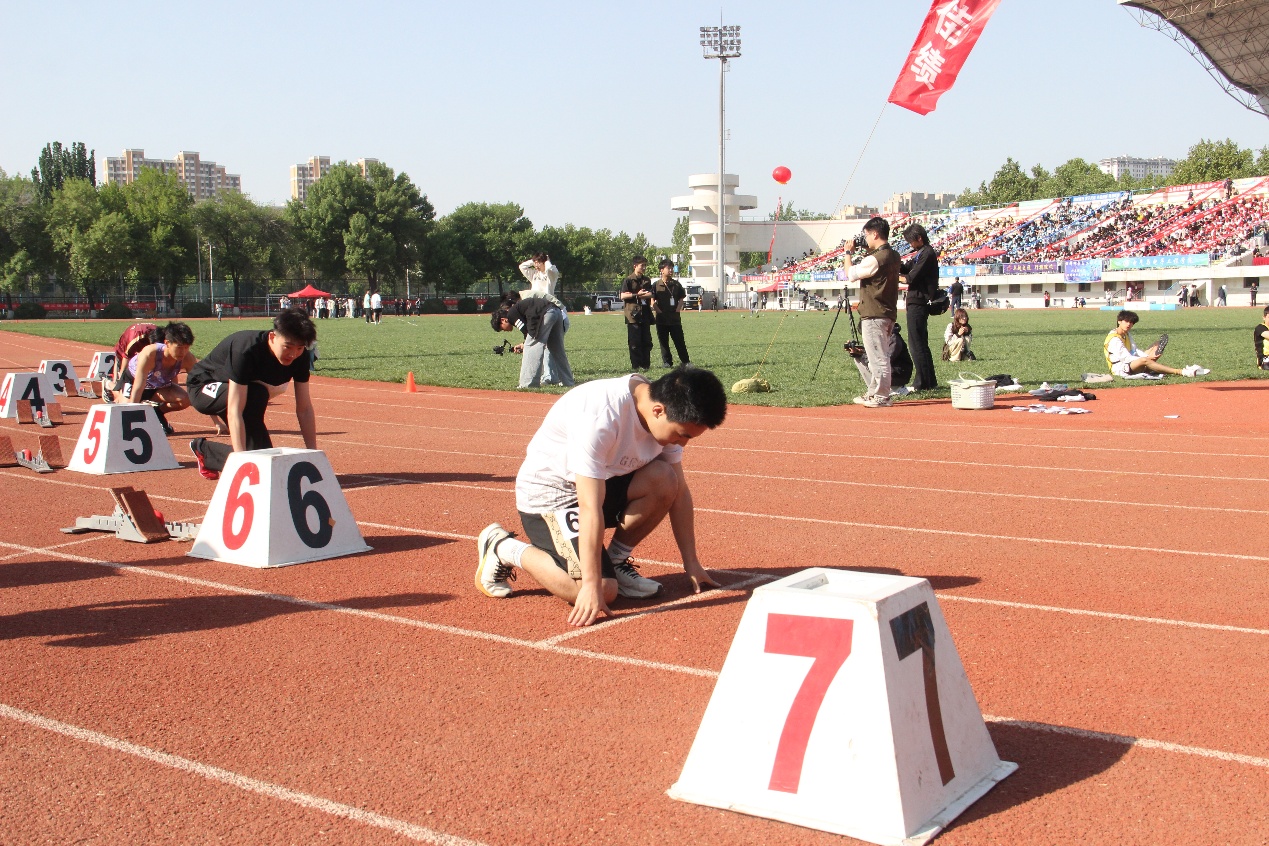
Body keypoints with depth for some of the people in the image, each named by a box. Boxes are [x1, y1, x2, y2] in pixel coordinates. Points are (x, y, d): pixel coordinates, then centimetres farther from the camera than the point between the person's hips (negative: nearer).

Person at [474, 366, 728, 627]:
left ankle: (615, 561, 2)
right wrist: (592, 586, -32)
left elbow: (678, 490, -1)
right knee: (604, 590, -20)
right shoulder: (600, 417, -34)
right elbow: (590, 508, -33)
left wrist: (691, 563, -1)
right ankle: (503, 548, 0)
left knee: (663, 479, -20)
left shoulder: (666, 414, -11)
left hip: (601, 482, 7)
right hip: (546, 495, -7)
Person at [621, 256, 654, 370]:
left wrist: (633, 294, -10)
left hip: (645, 314, 5)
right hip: (633, 314, -5)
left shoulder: (646, 280, 14)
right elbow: (623, 296, -10)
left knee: (647, 341, 6)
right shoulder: (628, 280, -2)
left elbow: (650, 295, 1)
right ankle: (636, 365, -1)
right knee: (635, 342, -4)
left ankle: (646, 364, 11)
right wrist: (637, 294, -11)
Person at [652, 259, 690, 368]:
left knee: (679, 341, 2)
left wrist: (677, 311, -3)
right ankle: (667, 362, 11)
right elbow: (653, 301, -2)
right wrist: (659, 312, -10)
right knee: (663, 341, 4)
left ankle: (685, 361, 8)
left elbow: (681, 299, 9)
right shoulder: (656, 285, 0)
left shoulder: (676, 284, 8)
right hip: (661, 318, -1)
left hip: (675, 317, 1)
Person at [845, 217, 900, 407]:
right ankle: (873, 393, 25)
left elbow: (851, 274, -13)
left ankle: (880, 396, -1)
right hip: (887, 313, 10)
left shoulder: (876, 258, -19)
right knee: (879, 357, 16)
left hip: (874, 315, -10)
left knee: (878, 357, -5)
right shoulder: (893, 256, 10)